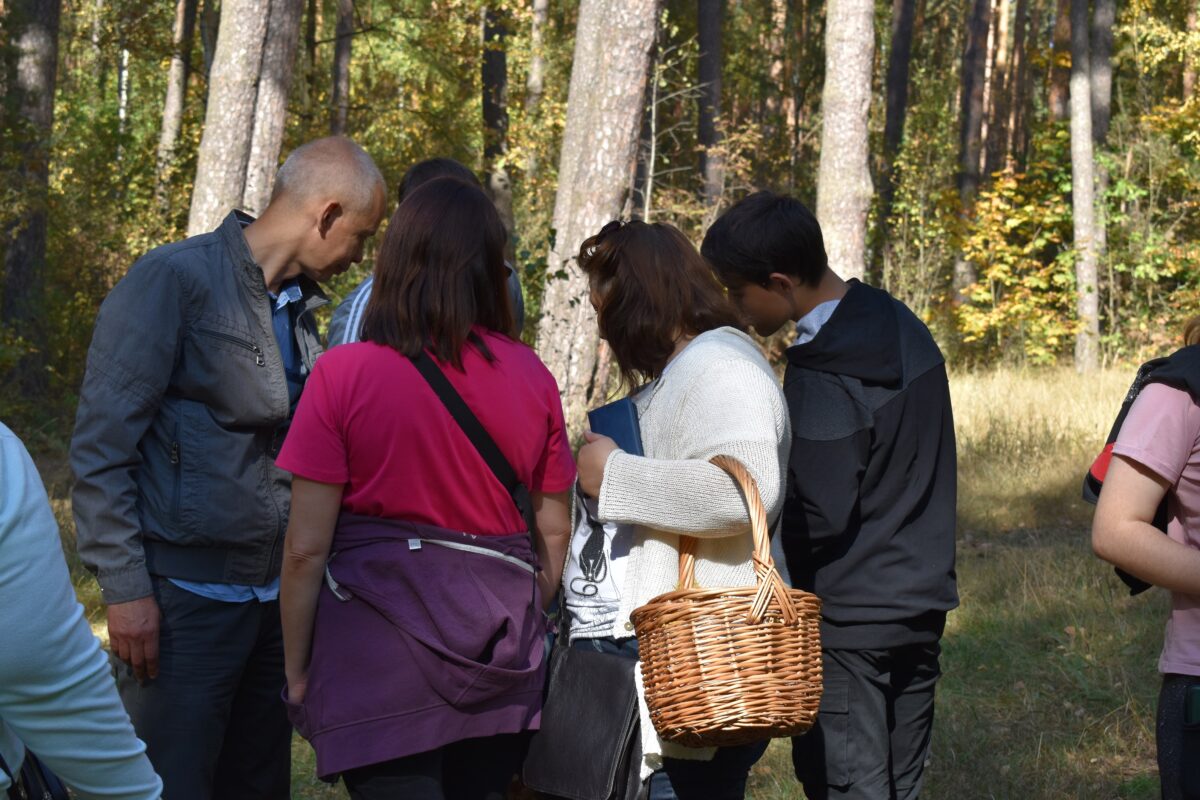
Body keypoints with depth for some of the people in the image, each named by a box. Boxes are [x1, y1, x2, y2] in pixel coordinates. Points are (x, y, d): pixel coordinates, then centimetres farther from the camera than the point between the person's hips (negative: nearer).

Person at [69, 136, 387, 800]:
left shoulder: (298, 307, 15)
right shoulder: (174, 279, -9)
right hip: (185, 594, -8)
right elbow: (101, 447, -12)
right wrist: (125, 588, -17)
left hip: (272, 595, 8)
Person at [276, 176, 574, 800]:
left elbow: (306, 547, -8)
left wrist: (297, 673, 2)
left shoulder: (344, 374, -8)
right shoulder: (532, 378, 2)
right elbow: (552, 536, 10)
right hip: (500, 658, 4)